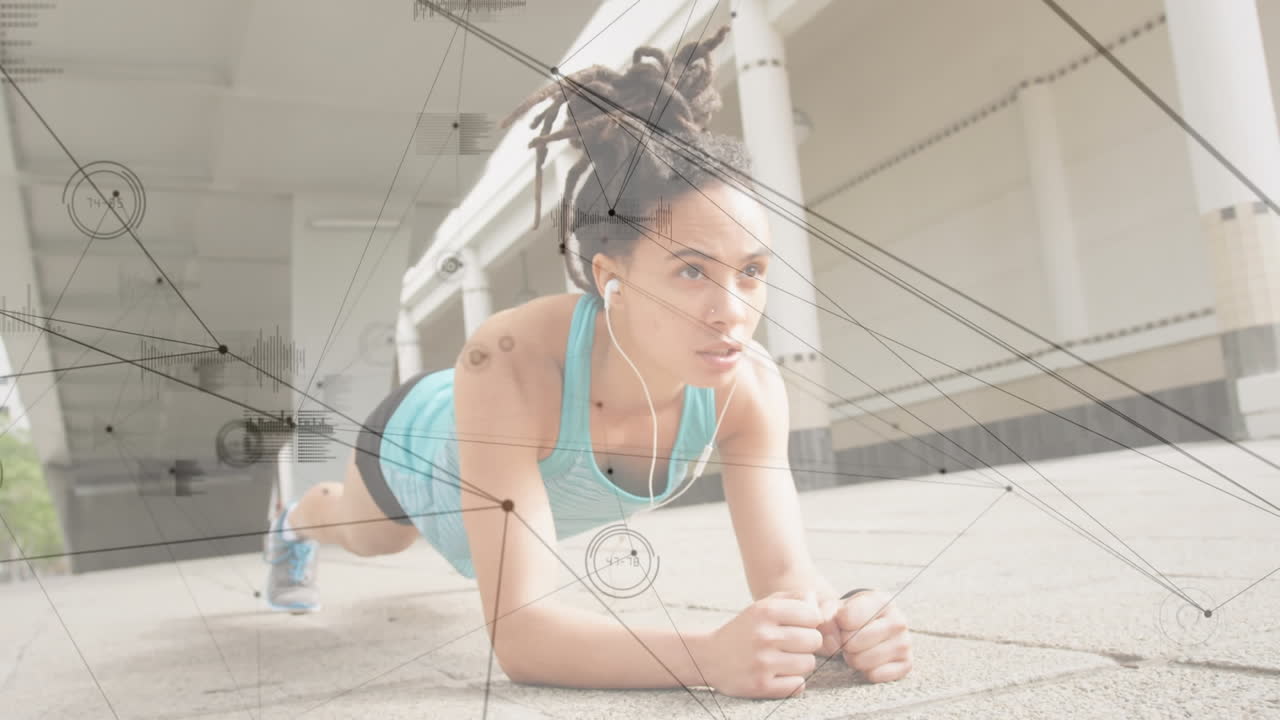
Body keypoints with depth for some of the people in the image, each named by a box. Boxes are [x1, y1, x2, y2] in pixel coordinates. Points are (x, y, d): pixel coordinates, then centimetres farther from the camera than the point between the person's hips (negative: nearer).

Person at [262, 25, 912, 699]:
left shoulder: (749, 384, -38)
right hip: (419, 445, -2)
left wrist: (843, 618, -58)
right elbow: (519, 631, -52)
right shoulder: (510, 363, -51)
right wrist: (712, 655, -67)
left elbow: (785, 578, -35)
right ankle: (296, 523, 72)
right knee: (369, 538, 35)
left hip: (549, 482, 3)